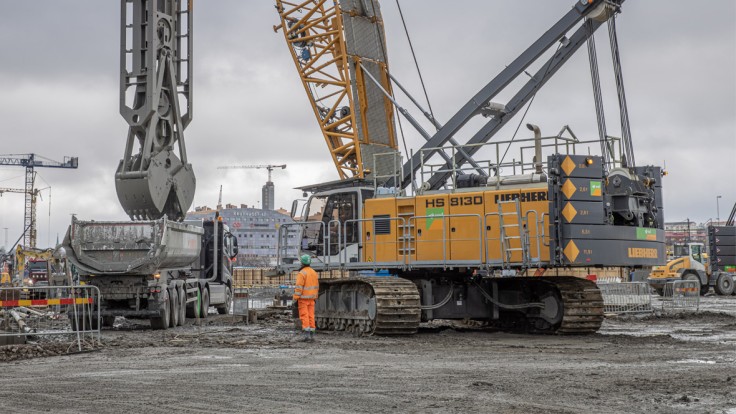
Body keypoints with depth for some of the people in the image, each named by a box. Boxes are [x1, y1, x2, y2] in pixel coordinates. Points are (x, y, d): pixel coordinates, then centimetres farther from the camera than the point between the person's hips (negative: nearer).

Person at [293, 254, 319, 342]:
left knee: (304, 316, -6)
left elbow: (299, 288, -18)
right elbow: (316, 287, 13)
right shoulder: (314, 273, 9)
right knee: (311, 316, 6)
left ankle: (306, 334, -13)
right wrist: (315, 298, 21)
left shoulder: (302, 273, -14)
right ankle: (311, 335, 4)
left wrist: (295, 299, -14)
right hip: (311, 298, 6)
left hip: (303, 298, -6)